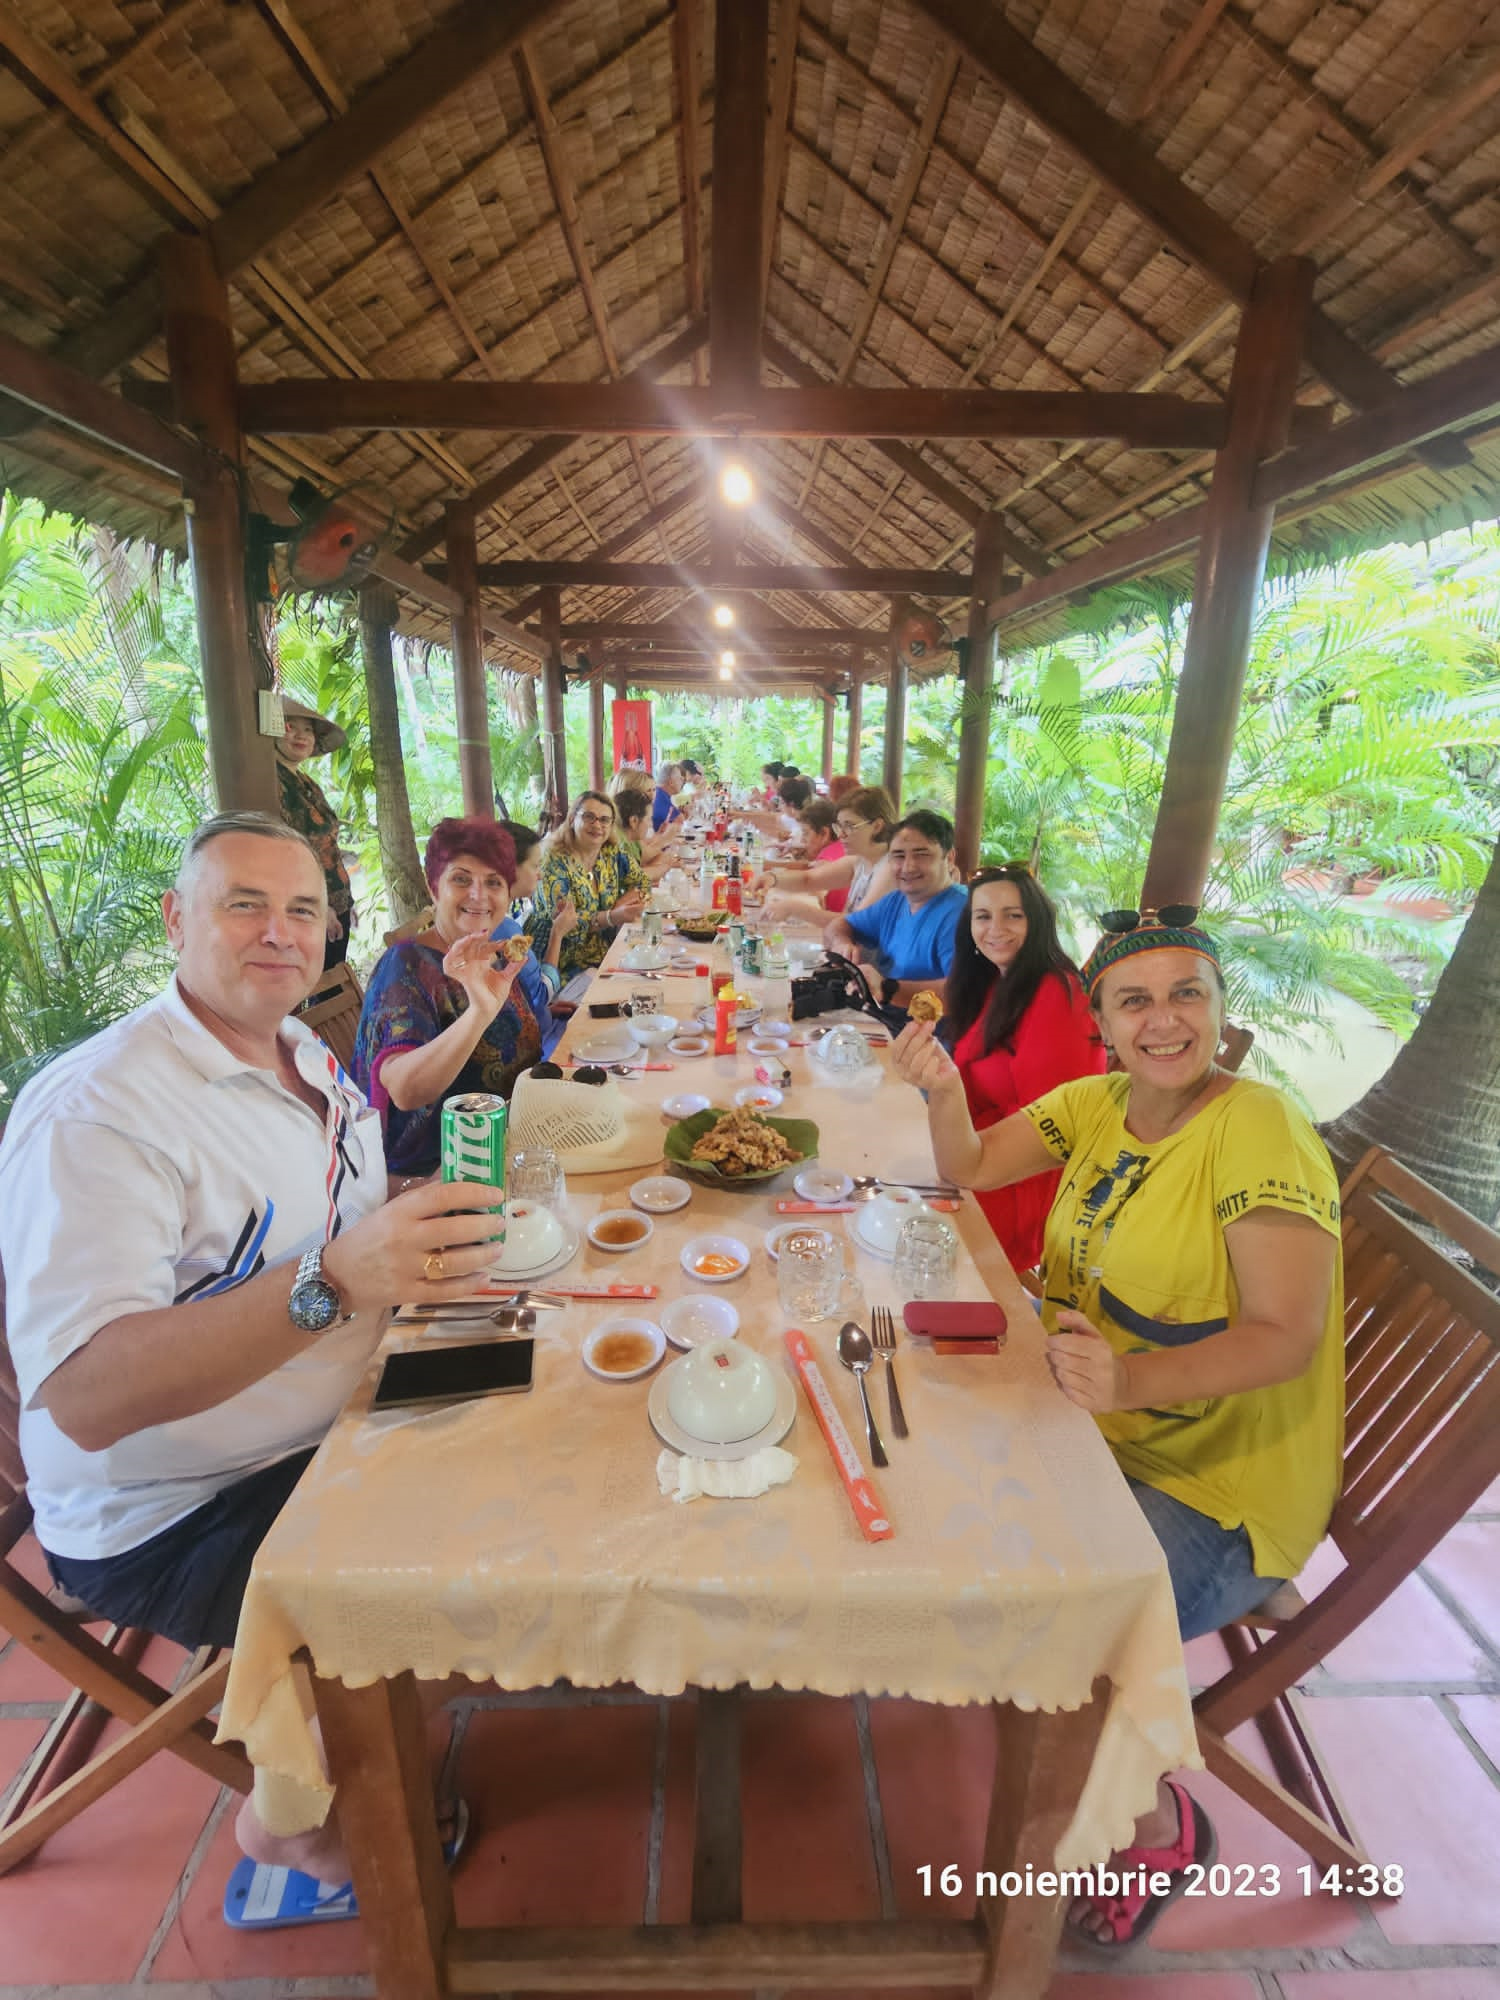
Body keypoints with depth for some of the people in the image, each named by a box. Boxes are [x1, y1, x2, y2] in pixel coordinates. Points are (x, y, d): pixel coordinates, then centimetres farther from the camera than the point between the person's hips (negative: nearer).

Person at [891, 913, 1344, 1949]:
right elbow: (973, 1167, 3)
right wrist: (945, 1090, -17)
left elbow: (1286, 1338, -27)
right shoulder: (1098, 1103, -2)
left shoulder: (1261, 1133, -22)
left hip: (1217, 1489, -7)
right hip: (1100, 1431, 7)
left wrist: (1133, 1377, -44)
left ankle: (1161, 1824, 14)